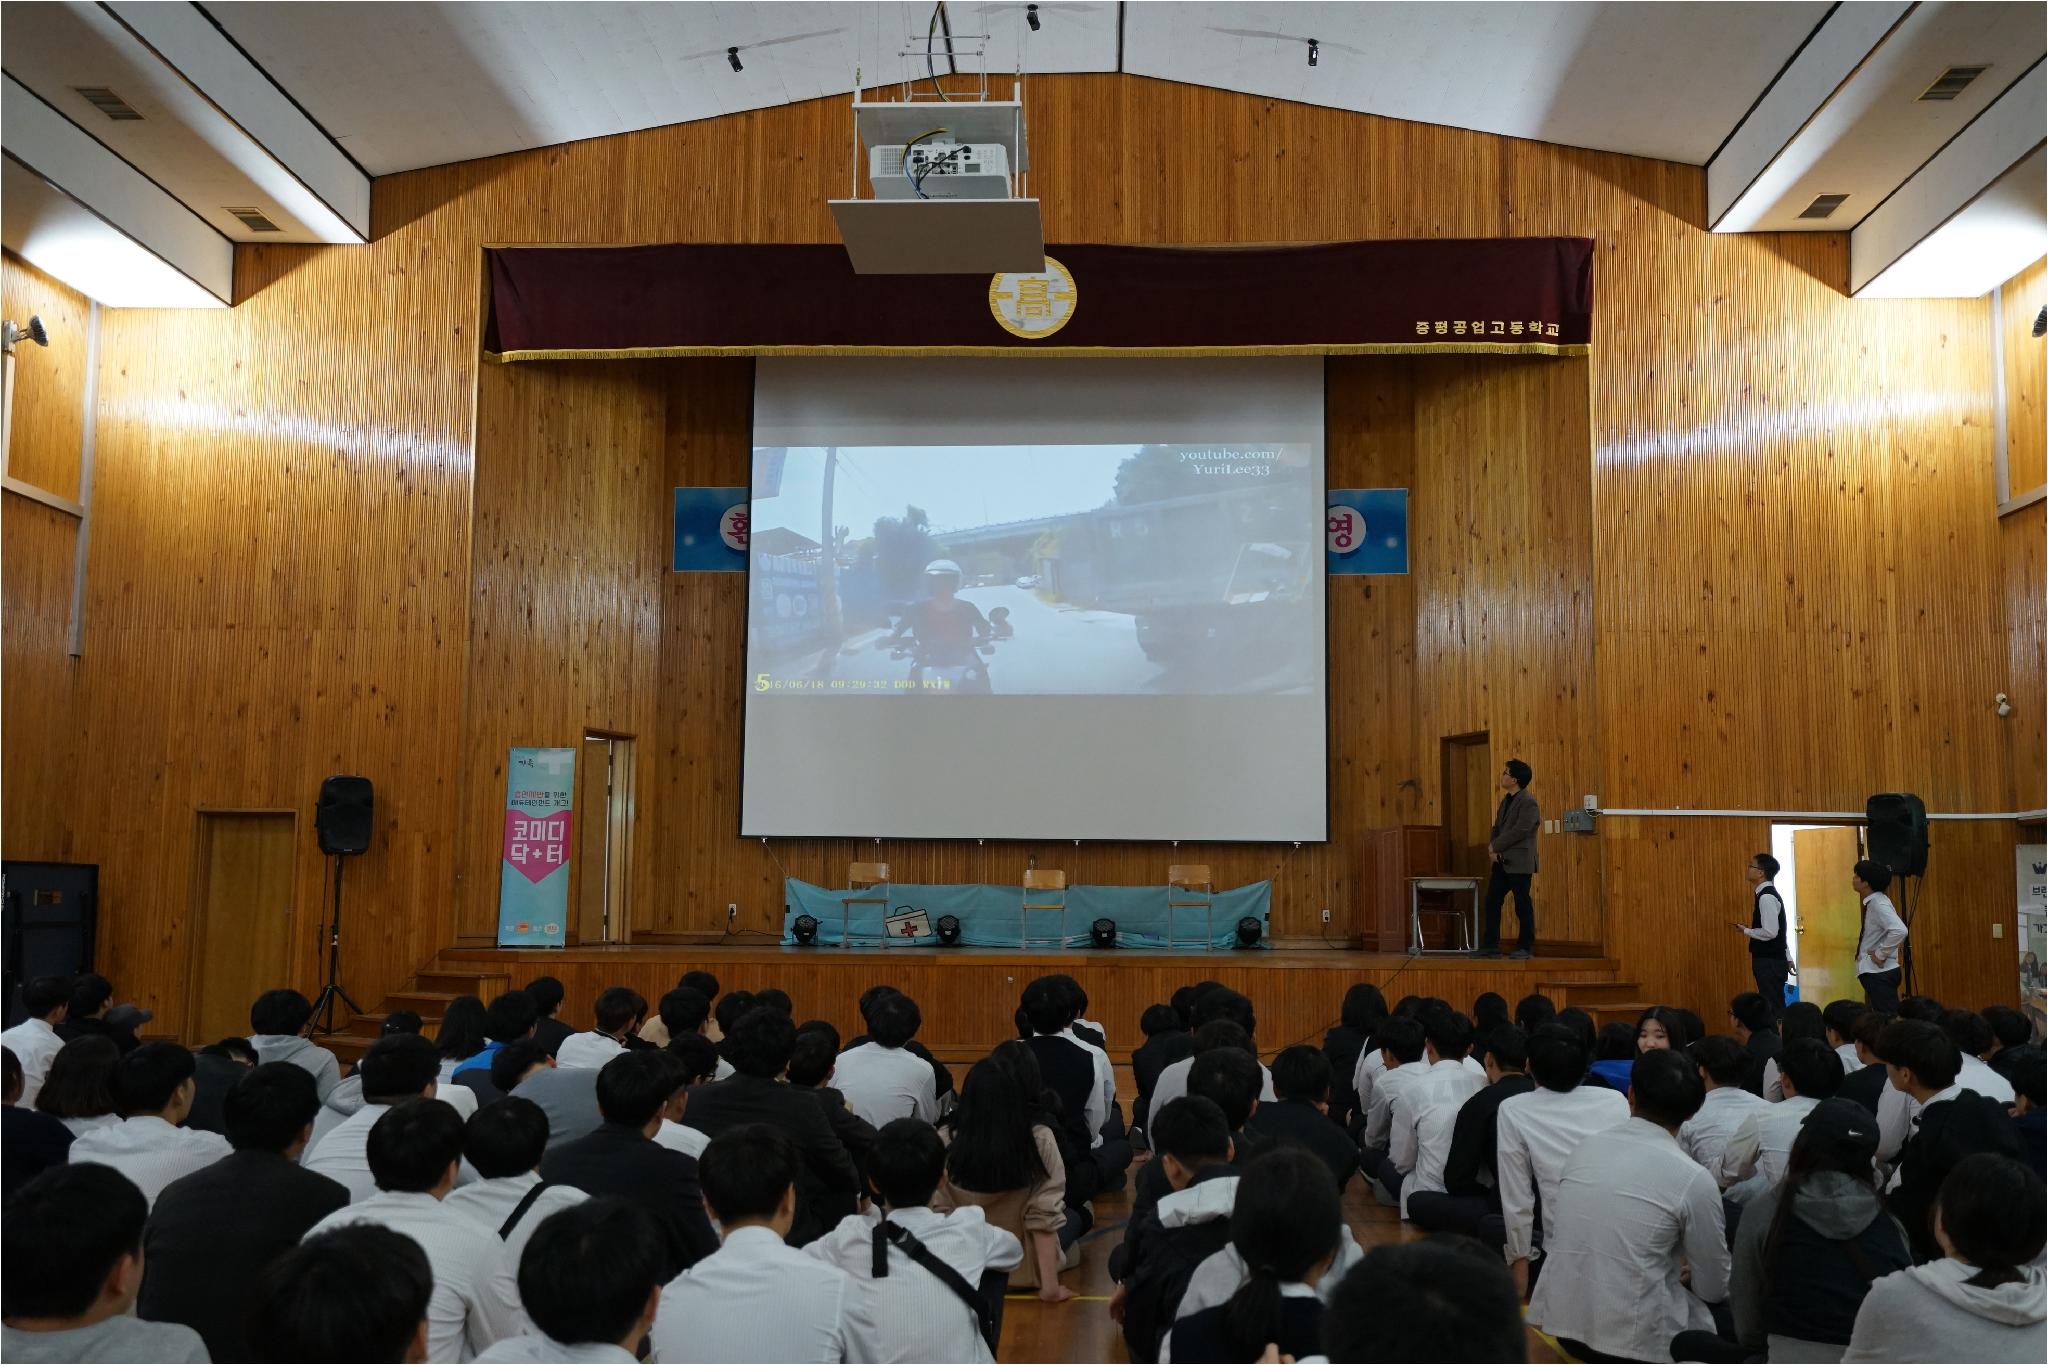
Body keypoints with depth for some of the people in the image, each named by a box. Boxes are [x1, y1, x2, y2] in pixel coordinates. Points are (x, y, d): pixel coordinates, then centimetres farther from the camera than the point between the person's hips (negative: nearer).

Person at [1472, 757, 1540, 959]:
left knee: (1522, 905, 0)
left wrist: (1495, 846, -12)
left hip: (1519, 863, -9)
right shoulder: (1506, 801, 16)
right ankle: (1490, 946, 9)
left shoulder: (1528, 803, -12)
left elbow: (1519, 831, -20)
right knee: (1491, 902, 6)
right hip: (1501, 861, 9)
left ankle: (1525, 947, 9)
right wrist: (1492, 848, 0)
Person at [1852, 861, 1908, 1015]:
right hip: (1874, 972, 10)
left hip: (1880, 973, -10)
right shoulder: (1872, 902, 10)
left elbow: (1899, 930, -31)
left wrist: (1881, 954, -21)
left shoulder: (1878, 904, -17)